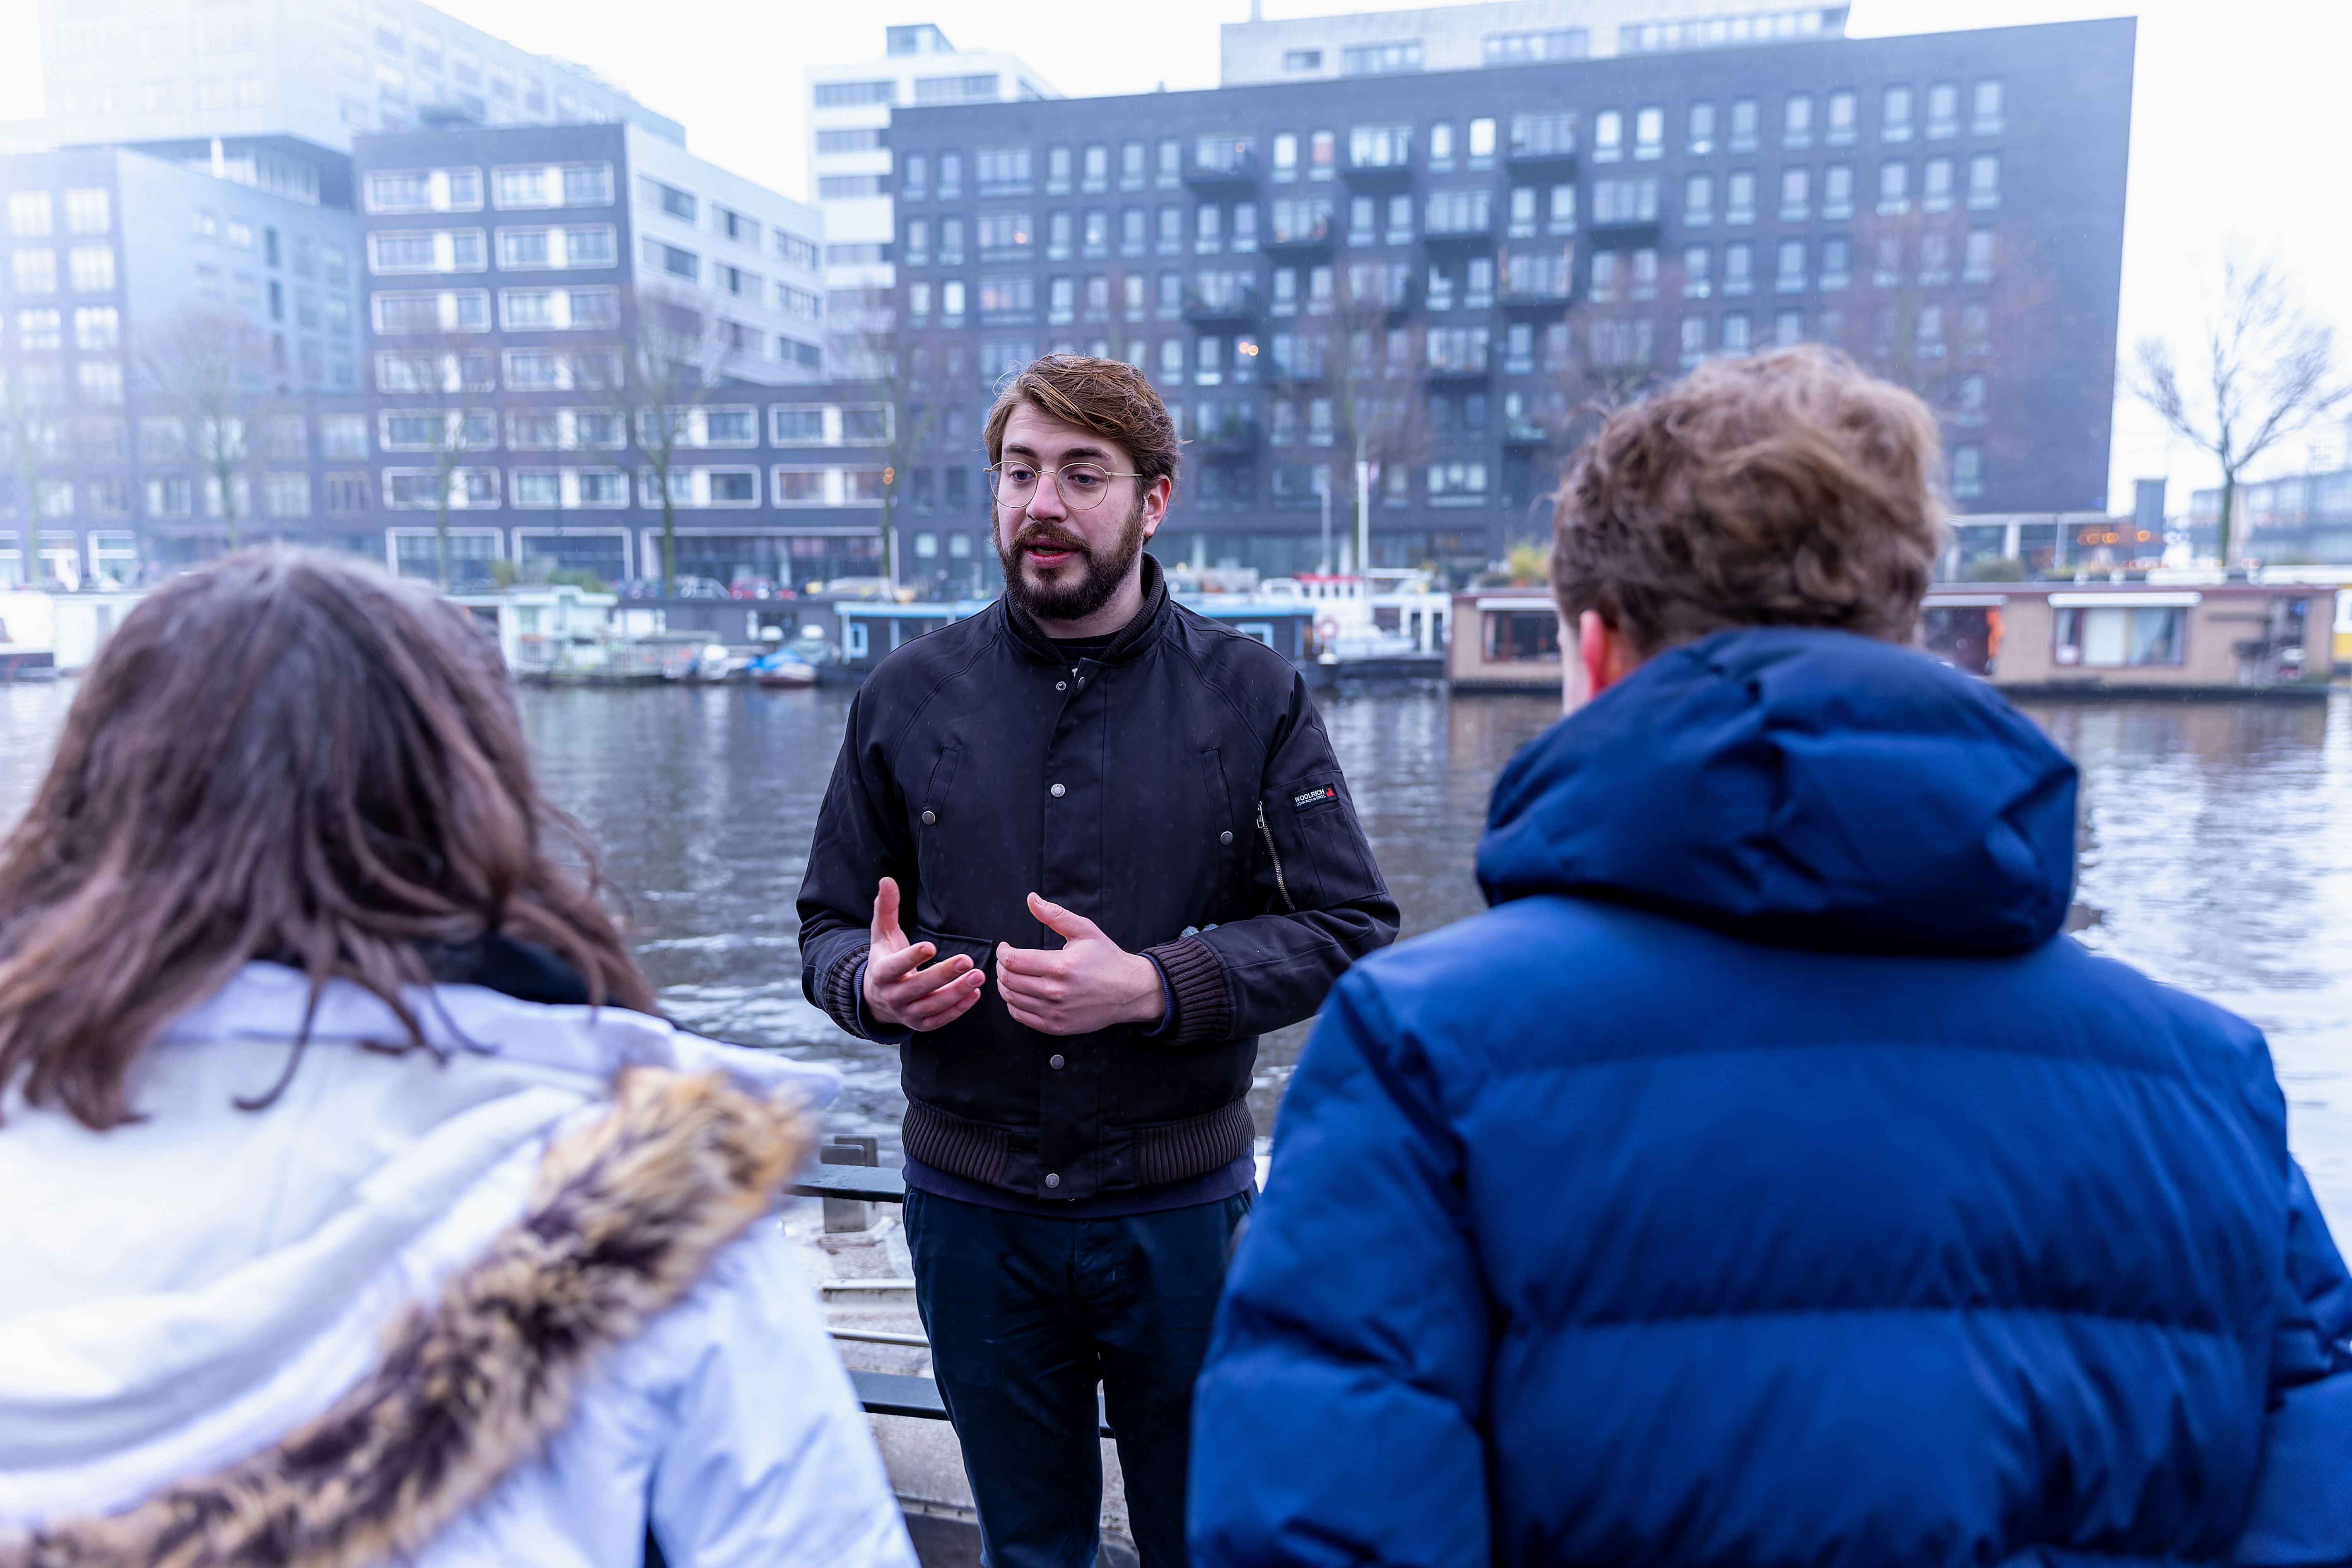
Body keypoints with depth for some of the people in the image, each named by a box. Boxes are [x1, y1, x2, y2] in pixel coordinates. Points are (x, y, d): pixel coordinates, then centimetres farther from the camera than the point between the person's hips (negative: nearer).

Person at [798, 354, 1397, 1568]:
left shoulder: (1252, 694, -4)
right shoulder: (909, 695, 2)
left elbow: (1349, 930, -8)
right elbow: (830, 927, 8)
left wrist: (1153, 985, -21)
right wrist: (872, 982, -15)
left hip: (1182, 1207, -1)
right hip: (971, 1208, 2)